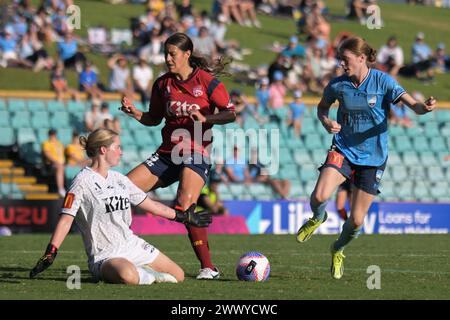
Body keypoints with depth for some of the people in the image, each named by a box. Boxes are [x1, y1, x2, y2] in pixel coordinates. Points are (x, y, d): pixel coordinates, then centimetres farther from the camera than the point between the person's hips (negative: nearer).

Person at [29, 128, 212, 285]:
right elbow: (66, 220, -15)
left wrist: (182, 217, 25)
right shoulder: (83, 181, -9)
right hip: (104, 256, -7)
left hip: (132, 245, 7)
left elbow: (150, 205, 21)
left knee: (178, 275, 0)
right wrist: (50, 254, -24)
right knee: (127, 276, -40)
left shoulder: (118, 179, 12)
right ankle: (144, 275, -8)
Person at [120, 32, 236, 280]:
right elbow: (154, 119, 19)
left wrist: (204, 118, -26)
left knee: (185, 202, -30)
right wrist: (136, 114, -1)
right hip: (167, 154, 6)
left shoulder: (207, 81, -6)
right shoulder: (162, 84, 10)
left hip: (196, 154, -6)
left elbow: (230, 114, -9)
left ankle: (208, 267, -25)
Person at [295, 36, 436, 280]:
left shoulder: (382, 81, -12)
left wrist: (424, 107, -43)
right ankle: (317, 219, 13)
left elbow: (413, 105, -19)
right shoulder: (337, 85, -4)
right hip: (343, 151, 1)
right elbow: (322, 107, 15)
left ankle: (338, 250, 34)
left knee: (356, 221, 1)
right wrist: (326, 122, -8)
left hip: (373, 158, -1)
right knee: (319, 196, -25)